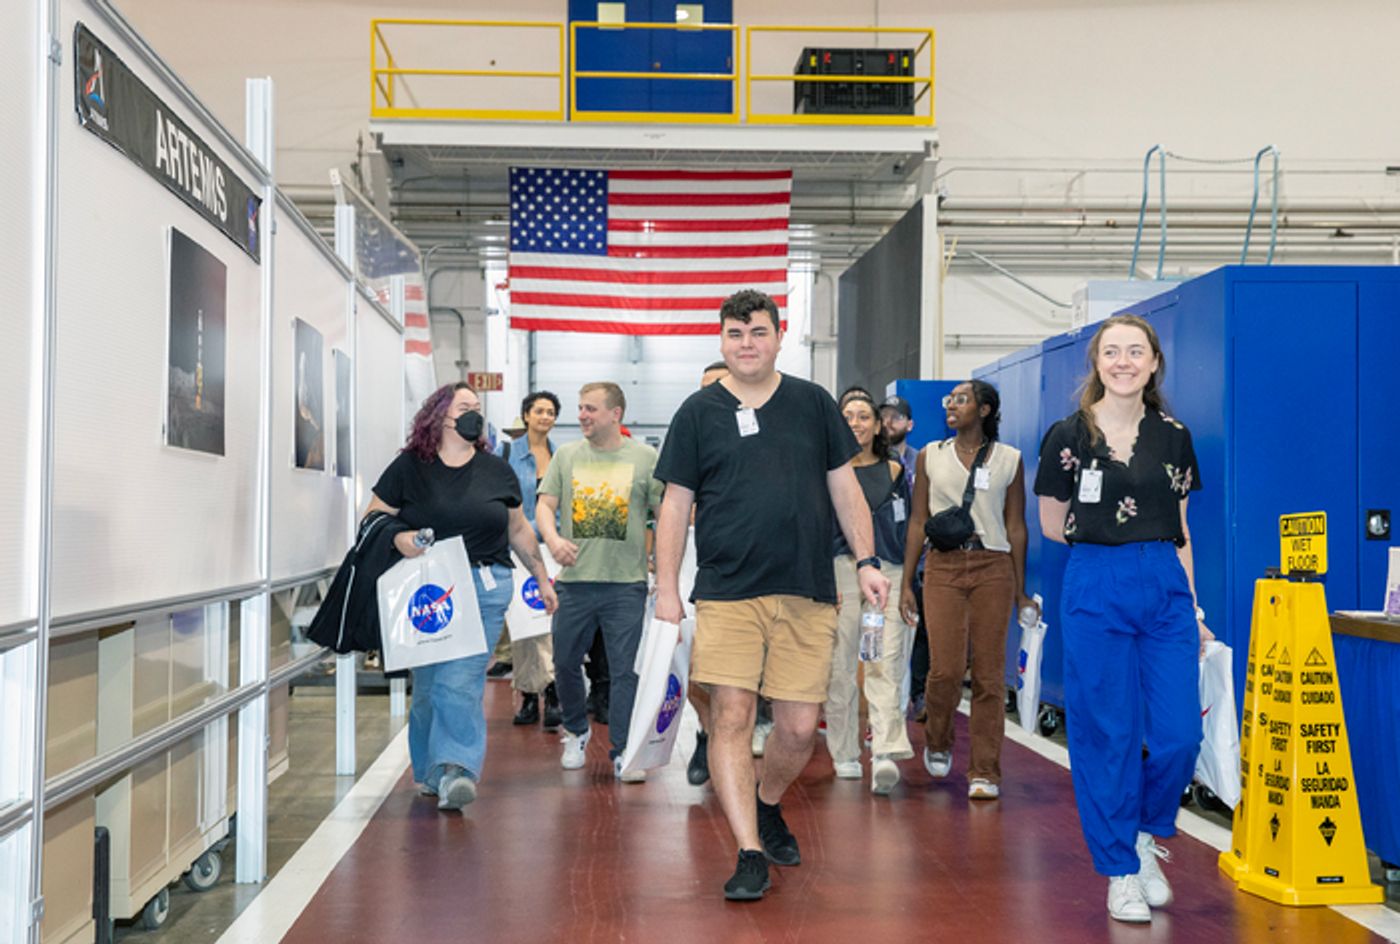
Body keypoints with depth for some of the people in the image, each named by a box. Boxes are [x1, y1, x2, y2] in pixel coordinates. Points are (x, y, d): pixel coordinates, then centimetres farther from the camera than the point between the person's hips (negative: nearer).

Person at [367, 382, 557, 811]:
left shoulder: (496, 471, 12)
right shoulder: (408, 467, 4)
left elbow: (518, 530, 20)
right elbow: (373, 517, 6)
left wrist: (542, 579, 23)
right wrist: (397, 537, -15)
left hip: (484, 587, 0)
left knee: (460, 682, -12)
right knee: (427, 683, 5)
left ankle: (455, 771, -15)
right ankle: (430, 770, 18)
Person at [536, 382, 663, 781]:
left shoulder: (646, 458, 2)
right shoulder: (566, 456, 10)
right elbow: (545, 505, 6)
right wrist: (553, 539, -15)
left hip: (627, 583, -3)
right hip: (574, 580, 3)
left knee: (626, 668, -2)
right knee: (565, 662, 11)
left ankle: (623, 751, 7)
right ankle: (576, 732, 35)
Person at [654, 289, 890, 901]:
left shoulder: (813, 403, 11)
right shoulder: (698, 413, 7)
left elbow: (844, 489, 14)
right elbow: (675, 506, 7)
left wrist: (866, 562, 4)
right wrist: (667, 590, 0)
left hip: (806, 595, 2)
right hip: (726, 593, -1)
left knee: (799, 726, 3)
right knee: (731, 717, -9)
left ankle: (768, 806, 32)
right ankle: (751, 854, -1)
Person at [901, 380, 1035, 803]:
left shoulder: (1009, 459, 8)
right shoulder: (931, 455, 10)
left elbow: (1016, 526, 9)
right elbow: (918, 521, 10)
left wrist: (1020, 590, 8)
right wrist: (907, 584, 6)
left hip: (993, 568, 0)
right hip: (943, 566, 0)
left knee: (989, 673, -3)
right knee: (946, 669, -9)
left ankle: (984, 772, 6)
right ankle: (937, 742, 20)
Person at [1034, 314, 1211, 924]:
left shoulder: (1173, 436, 8)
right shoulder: (1068, 436, -2)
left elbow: (1179, 530, 12)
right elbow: (1053, 525, 5)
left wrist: (1193, 608, 9)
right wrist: (1110, 541, 5)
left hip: (1166, 588, 3)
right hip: (1096, 591, -3)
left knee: (1179, 733, -2)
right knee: (1108, 735, 1)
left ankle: (1148, 836, 25)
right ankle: (1121, 870, 15)